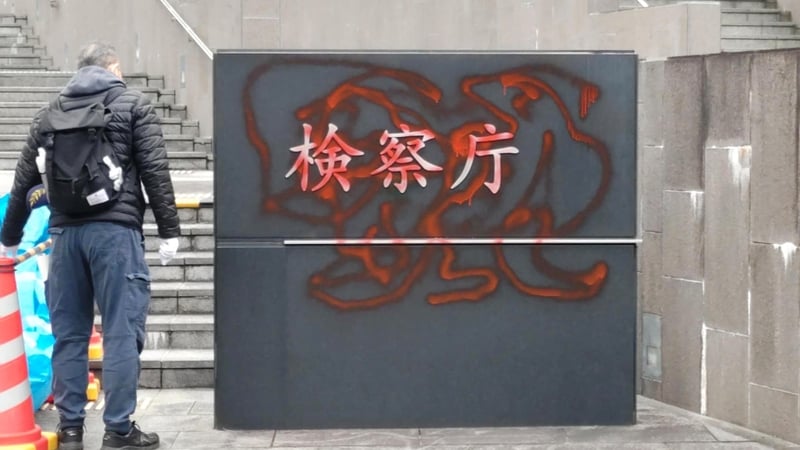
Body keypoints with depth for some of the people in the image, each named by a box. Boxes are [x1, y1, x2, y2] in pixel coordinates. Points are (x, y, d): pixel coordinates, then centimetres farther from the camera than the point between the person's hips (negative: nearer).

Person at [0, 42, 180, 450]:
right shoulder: (132, 105, 5)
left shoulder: (50, 112, 16)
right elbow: (155, 171, -3)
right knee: (121, 331, -2)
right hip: (115, 229, -4)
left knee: (69, 332, 10)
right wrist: (169, 230, -2)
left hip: (65, 231, 4)